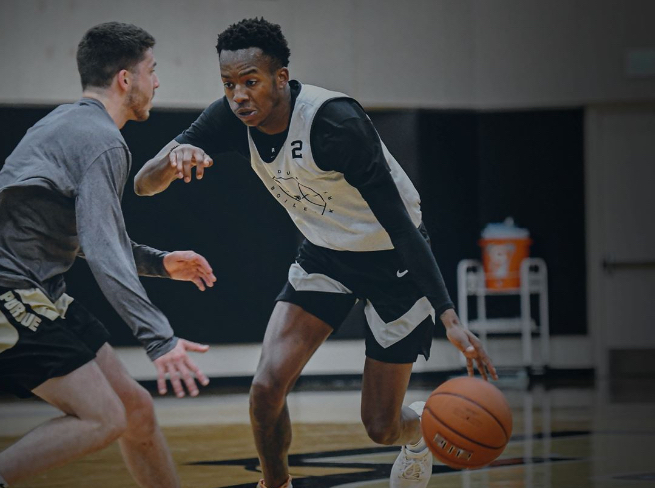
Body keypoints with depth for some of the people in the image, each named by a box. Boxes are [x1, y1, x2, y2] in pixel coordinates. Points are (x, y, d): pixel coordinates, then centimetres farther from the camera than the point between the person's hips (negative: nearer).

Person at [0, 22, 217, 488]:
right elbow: (102, 249, -26)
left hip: (40, 290, 10)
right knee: (103, 418, -17)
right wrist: (159, 339, -32)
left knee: (136, 408, 9)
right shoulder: (103, 142, -15)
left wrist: (160, 262, 21)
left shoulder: (66, 122, 17)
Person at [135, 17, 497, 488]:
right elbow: (145, 185, -14)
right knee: (267, 387, -15)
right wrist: (174, 156, -39)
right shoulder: (233, 118, -16)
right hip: (325, 254, 5)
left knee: (381, 427, 2)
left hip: (392, 259, -5)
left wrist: (450, 317, -37)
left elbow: (399, 223, -32)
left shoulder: (334, 121, -34)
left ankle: (421, 429, 40)